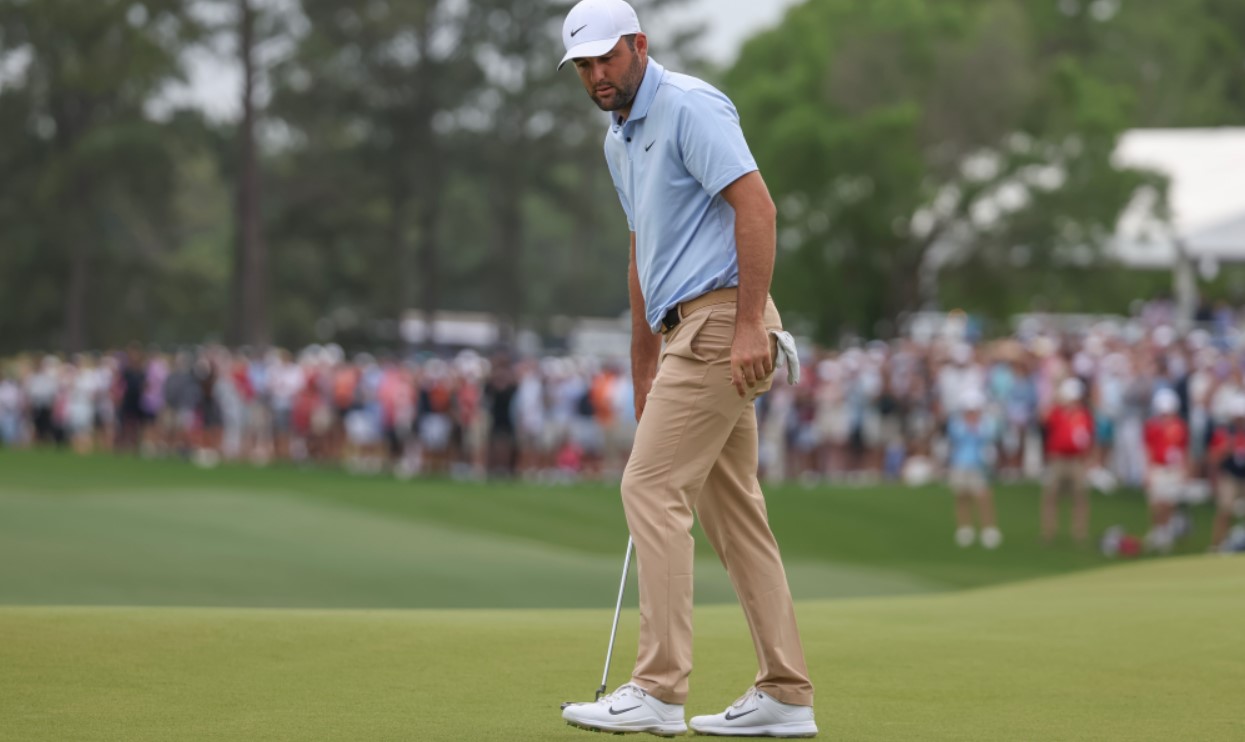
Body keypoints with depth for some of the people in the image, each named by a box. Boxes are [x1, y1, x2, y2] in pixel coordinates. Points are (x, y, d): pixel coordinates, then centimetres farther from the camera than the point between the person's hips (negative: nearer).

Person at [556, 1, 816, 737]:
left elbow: (756, 205, -19)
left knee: (652, 489, -11)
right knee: (733, 511, 9)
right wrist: (644, 369, 25)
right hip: (686, 330, 10)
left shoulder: (689, 106, -11)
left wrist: (748, 323, -25)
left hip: (721, 322, -10)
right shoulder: (621, 138, 19)